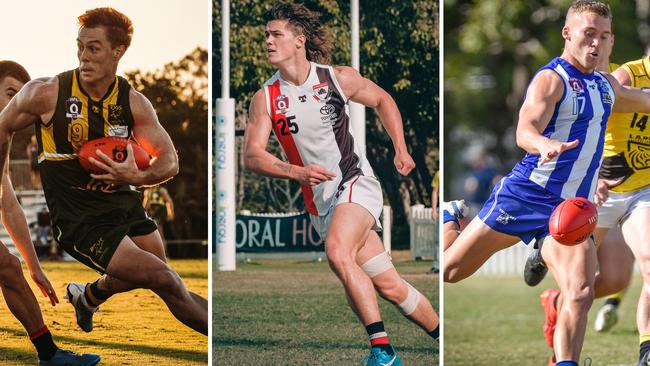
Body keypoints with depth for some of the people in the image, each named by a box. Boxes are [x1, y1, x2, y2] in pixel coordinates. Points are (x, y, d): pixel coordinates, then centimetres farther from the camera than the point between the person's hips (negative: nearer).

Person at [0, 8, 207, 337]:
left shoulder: (134, 103, -6)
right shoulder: (47, 93, -15)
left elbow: (170, 161, -3)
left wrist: (137, 177, -26)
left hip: (125, 204, 6)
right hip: (80, 220, -6)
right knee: (163, 279, -15)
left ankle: (88, 296, 49)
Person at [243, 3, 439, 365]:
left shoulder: (339, 78, -3)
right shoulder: (265, 99, -1)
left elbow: (383, 99, 15)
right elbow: (252, 155, -9)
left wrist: (401, 149, 6)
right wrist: (297, 172, -25)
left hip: (357, 184, -3)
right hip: (322, 204, 3)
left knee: (337, 251, -31)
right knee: (390, 286, 4)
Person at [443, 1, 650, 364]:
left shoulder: (606, 84, 15)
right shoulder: (551, 79, -10)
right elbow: (525, 131, -29)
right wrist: (545, 145, -49)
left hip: (572, 211, 5)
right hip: (526, 195, -5)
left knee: (581, 294, -21)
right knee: (449, 271, 6)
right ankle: (450, 220, 39)